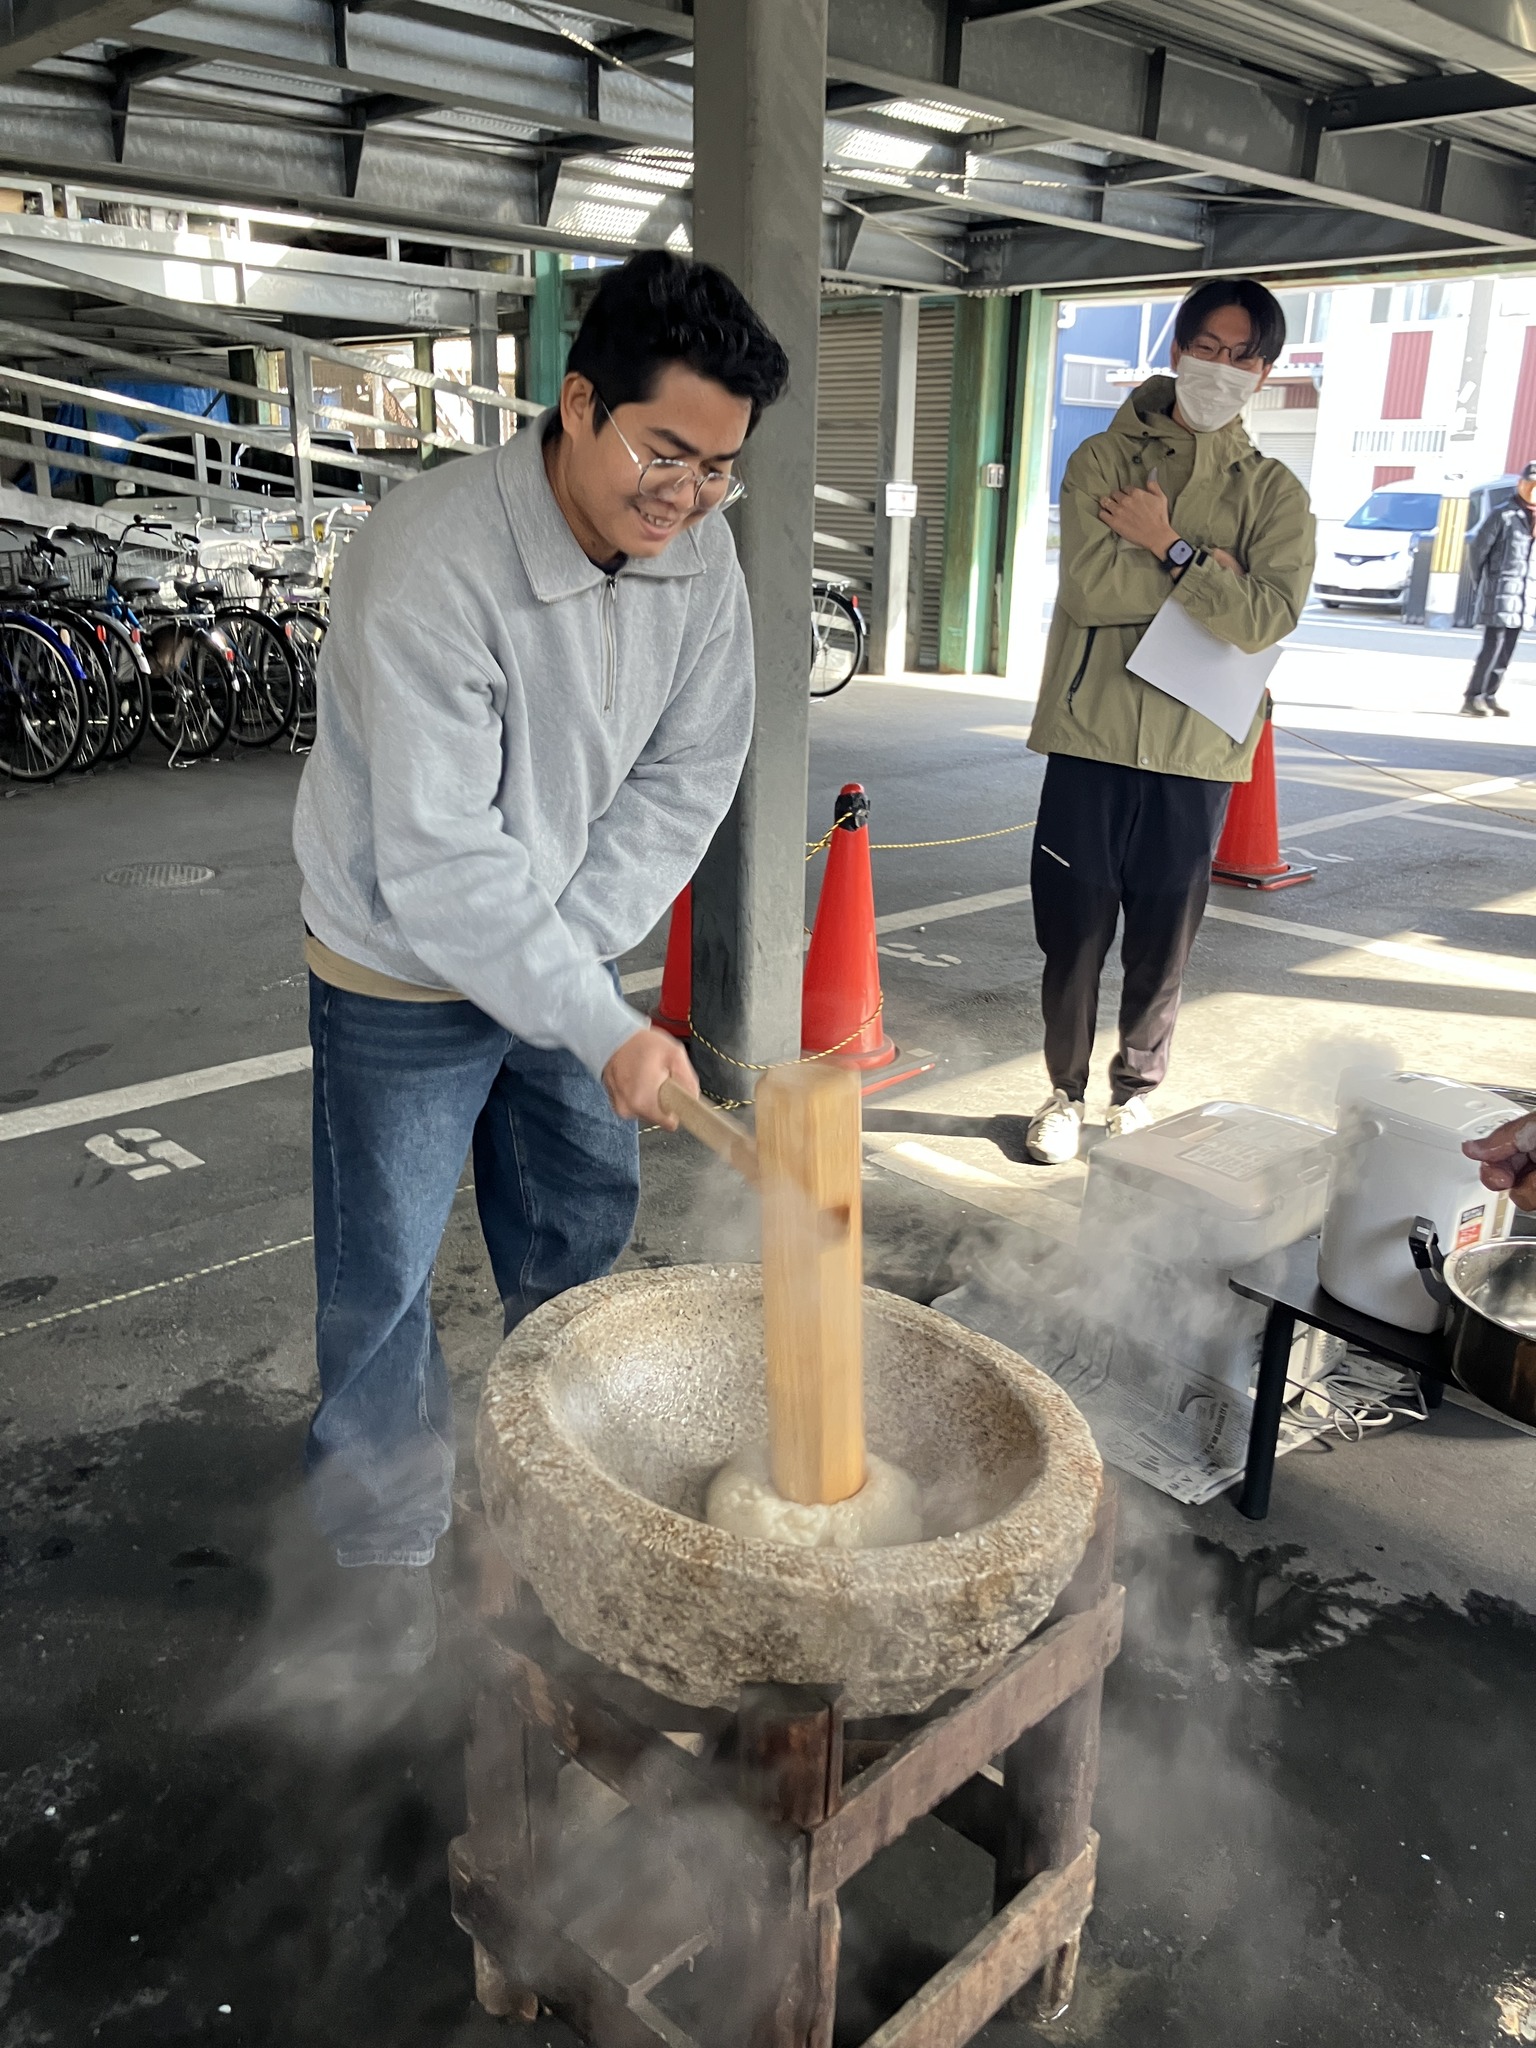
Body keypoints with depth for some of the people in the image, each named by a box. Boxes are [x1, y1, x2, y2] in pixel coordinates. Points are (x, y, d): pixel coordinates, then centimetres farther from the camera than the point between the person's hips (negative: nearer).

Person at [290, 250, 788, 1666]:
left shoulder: (698, 551, -10)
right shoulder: (428, 566, -30)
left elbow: (690, 772, -4)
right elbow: (441, 863, -32)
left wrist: (576, 948, -11)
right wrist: (600, 1025, -32)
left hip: (565, 956, 6)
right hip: (404, 979, -6)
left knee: (583, 1231, 19)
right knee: (384, 1280, 6)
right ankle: (387, 1542, 29)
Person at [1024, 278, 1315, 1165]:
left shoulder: (1275, 492, 6)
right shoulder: (1105, 460, 4)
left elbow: (1267, 617, -11)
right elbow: (1089, 587, -13)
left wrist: (1168, 548, -12)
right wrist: (1207, 570, -11)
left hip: (1198, 749, 1)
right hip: (1093, 735, -1)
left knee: (1163, 941, 9)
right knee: (1074, 932, 6)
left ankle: (1139, 1088, 30)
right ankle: (1067, 1090, 25)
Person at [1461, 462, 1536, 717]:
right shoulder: (1502, 516, -5)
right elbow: (1477, 549, -2)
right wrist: (1481, 583, 5)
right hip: (1501, 595, -6)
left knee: (1507, 652, 7)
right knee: (1492, 648, -10)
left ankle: (1489, 697, 14)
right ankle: (1472, 699, -6)